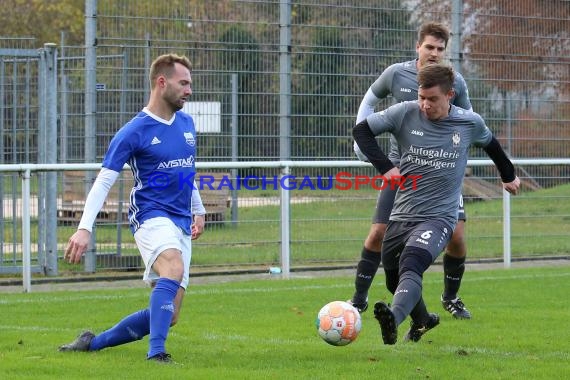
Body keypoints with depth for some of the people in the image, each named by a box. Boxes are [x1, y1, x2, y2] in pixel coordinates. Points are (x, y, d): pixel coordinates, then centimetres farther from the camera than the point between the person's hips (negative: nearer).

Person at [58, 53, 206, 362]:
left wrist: (198, 211, 30)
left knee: (167, 316, 1)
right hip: (150, 216, -7)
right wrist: (84, 228, -18)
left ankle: (93, 343, 17)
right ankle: (156, 352, -40)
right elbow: (103, 182, -9)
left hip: (182, 223, 7)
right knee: (174, 267, -37)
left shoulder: (186, 123, 14)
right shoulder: (134, 132, -7)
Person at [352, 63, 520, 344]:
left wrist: (508, 176, 37)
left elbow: (490, 144, 21)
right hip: (401, 215, 4)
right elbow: (361, 130, 2)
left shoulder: (470, 123, -1)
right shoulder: (405, 113, -4)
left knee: (410, 266, -31)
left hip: (439, 216, -4)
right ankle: (422, 320, 47)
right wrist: (385, 167, -11)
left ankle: (393, 318, -55)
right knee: (394, 280, 17)